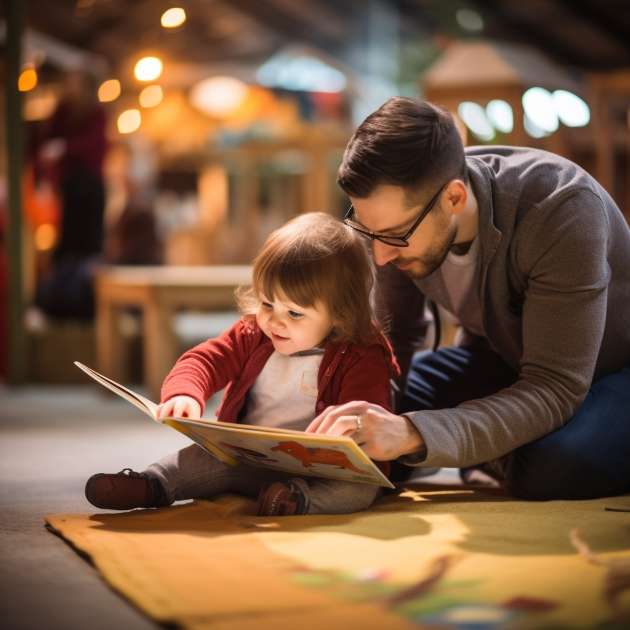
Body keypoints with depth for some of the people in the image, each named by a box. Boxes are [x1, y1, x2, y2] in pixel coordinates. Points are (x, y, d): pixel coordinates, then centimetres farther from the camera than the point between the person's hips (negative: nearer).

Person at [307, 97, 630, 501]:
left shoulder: (560, 209, -35)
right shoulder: (400, 212, -18)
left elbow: (556, 389, -37)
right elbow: (396, 336, -1)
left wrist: (413, 433, -51)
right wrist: (360, 411, -24)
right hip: (505, 358, 6)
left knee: (551, 472, -36)